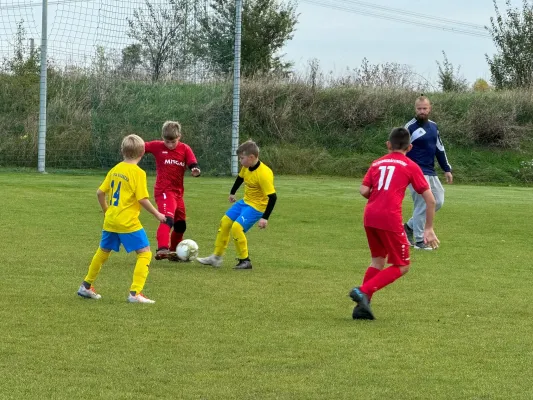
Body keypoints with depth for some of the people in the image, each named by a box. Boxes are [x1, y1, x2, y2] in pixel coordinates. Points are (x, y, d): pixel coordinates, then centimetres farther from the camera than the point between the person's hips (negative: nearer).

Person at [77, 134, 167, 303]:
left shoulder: (115, 169, 8)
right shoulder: (138, 173, -12)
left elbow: (100, 192, 11)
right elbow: (143, 199, -17)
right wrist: (157, 214, -5)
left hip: (110, 220, 7)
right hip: (128, 222, -7)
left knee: (103, 252, 23)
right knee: (145, 253, -2)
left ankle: (86, 286, 34)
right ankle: (135, 293, -11)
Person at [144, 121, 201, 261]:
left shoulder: (185, 149, 2)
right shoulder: (157, 146, -4)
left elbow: (193, 164, -7)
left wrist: (195, 170, -28)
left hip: (178, 192, 6)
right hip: (164, 190, -6)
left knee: (181, 225, 18)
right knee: (168, 218, -29)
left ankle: (174, 252, 36)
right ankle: (162, 249, -42)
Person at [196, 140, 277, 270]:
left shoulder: (264, 174, -29)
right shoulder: (246, 167, -5)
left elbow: (272, 197, -28)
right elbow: (240, 177, 19)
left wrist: (265, 218, -29)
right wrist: (232, 193, 31)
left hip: (256, 206, -9)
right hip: (245, 201, 9)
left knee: (236, 227, -21)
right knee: (225, 222, 10)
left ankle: (245, 261, -6)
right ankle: (216, 257, 22)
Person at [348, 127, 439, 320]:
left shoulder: (377, 163, 19)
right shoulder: (410, 166, 9)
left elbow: (364, 190, 6)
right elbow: (430, 199, 5)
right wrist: (429, 229, 11)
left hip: (370, 216, 5)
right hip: (390, 218, -5)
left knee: (378, 260, 23)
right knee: (402, 266, 7)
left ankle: (362, 305, 16)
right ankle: (364, 291, -8)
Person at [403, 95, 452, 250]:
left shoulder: (433, 126, 11)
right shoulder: (410, 127, -10)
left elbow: (440, 149, 19)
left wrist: (447, 169, 17)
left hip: (430, 173, 8)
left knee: (438, 201, 8)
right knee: (422, 205, -9)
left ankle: (409, 226, 19)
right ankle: (419, 241, 0)